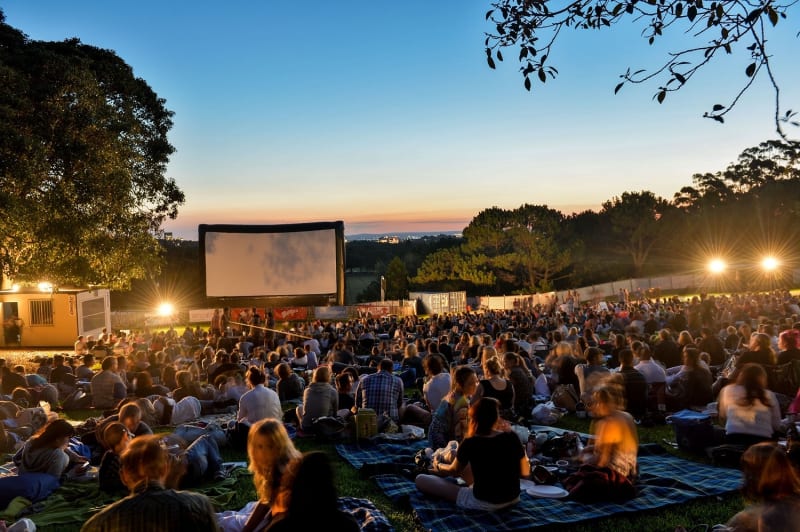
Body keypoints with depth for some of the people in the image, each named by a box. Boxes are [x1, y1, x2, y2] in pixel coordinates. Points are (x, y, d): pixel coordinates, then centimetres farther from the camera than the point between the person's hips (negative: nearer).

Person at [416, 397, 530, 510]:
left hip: (483, 503, -5)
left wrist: (438, 466, 26)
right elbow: (525, 472, 2)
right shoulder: (512, 438, -10)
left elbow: (454, 471, 3)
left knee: (421, 479, 0)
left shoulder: (470, 443, -16)